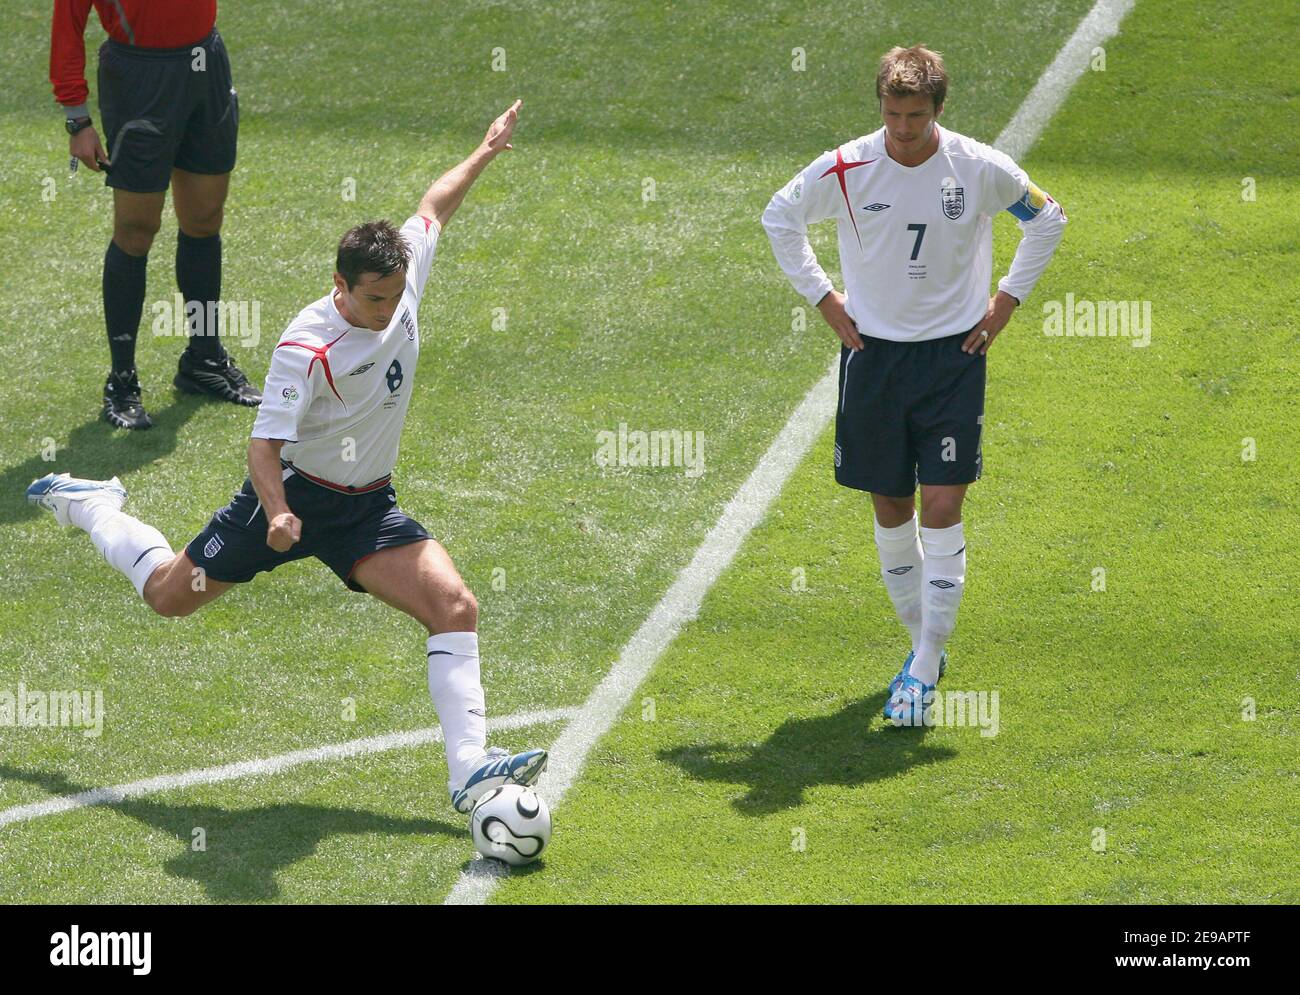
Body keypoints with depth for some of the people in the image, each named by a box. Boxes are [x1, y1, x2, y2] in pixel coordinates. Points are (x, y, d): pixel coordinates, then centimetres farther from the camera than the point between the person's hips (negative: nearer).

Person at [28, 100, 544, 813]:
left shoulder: (403, 275, -10)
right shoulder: (308, 348, -28)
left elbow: (432, 208, 11)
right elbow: (265, 442, -26)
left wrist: (485, 153, 24)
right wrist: (277, 512, -44)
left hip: (368, 507, 5)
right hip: (296, 493, -5)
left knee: (455, 607, -17)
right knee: (170, 595, 12)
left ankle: (470, 771, -18)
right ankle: (89, 506, 42)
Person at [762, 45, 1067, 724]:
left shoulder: (981, 170, -10)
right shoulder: (845, 170, -9)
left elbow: (1047, 218, 9)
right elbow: (780, 217, 10)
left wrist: (1006, 300, 4)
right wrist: (822, 297, 5)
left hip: (953, 357, -1)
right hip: (872, 355, 2)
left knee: (942, 510, -9)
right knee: (890, 512, 7)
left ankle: (924, 671, -5)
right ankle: (925, 643, 25)